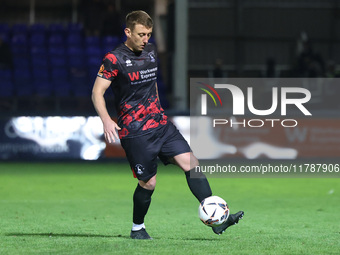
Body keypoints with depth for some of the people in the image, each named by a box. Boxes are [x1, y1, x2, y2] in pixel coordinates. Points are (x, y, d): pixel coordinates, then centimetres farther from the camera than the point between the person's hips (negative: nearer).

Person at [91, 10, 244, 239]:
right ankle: (137, 228, 22)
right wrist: (106, 120, -29)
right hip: (134, 132, -6)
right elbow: (98, 92, -14)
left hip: (160, 123, 6)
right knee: (148, 182, -3)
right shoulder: (115, 59, -11)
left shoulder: (151, 51, 11)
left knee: (191, 163, -7)